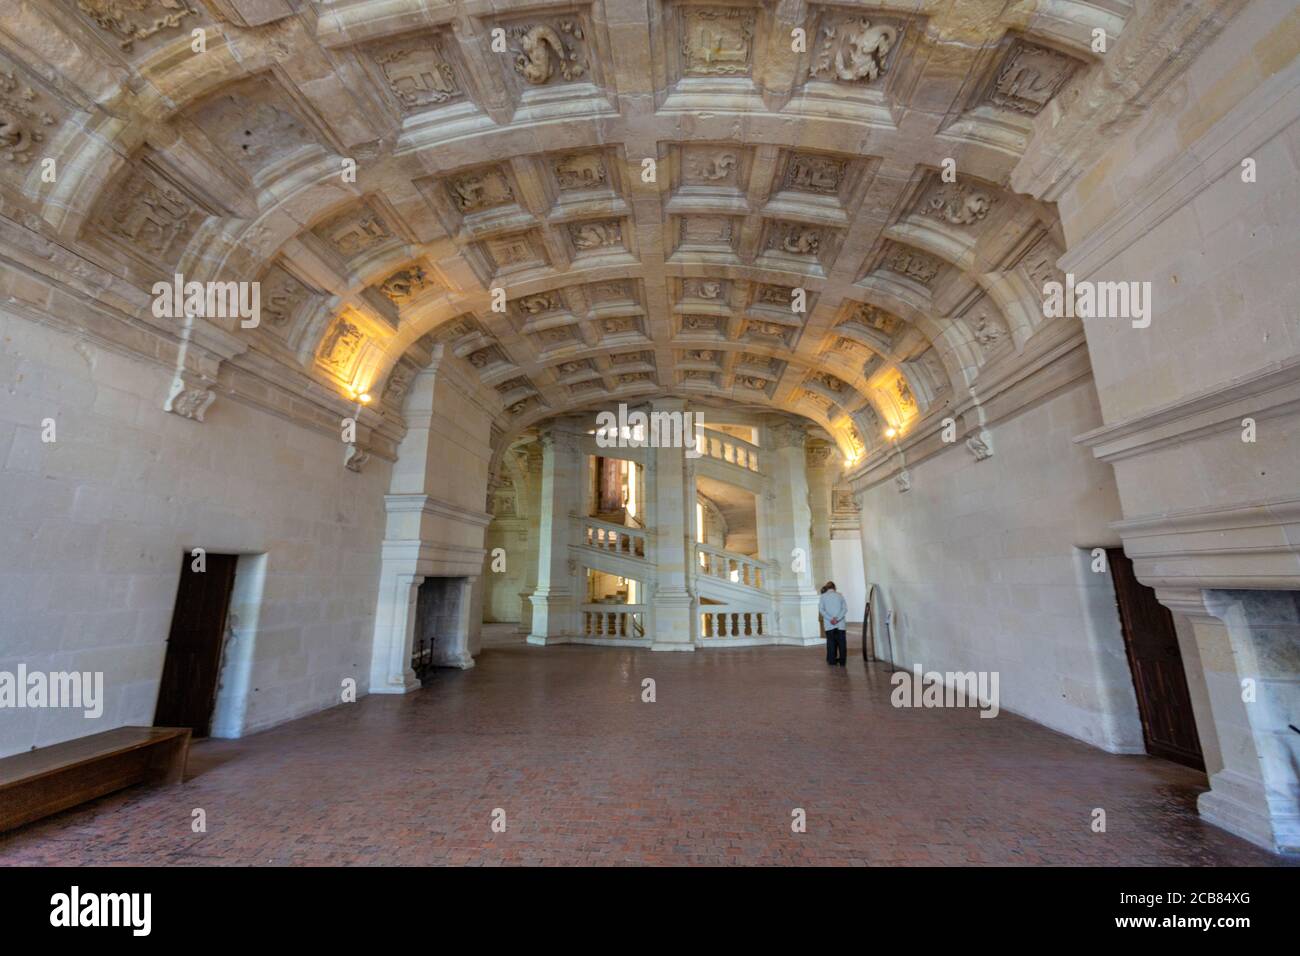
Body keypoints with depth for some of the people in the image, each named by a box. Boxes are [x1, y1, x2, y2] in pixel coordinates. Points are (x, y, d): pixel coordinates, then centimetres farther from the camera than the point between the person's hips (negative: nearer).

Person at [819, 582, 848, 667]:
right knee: (841, 642, 8)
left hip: (829, 624, 0)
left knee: (831, 642, 7)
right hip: (840, 623, 0)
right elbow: (845, 608, -5)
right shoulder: (839, 595, 5)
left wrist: (830, 619, -13)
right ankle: (842, 661, 10)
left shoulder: (823, 596, 3)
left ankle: (832, 661, 10)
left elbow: (821, 609, -8)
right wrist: (837, 618, -12)